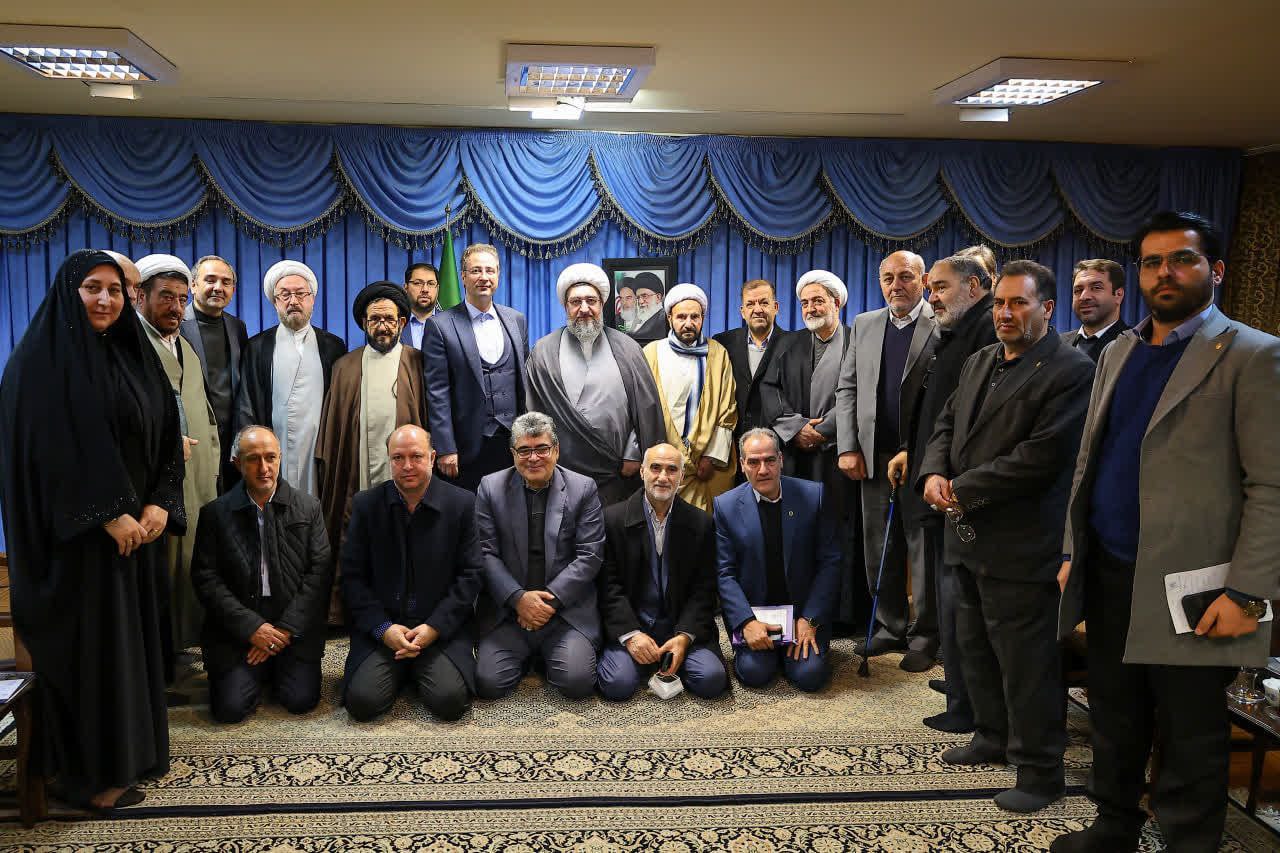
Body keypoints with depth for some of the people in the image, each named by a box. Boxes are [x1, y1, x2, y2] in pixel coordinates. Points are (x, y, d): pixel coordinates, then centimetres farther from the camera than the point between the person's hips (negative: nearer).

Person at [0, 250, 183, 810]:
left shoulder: (134, 356, 10)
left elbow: (165, 435, 8)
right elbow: (47, 449, -17)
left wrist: (160, 504, -5)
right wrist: (108, 515, -19)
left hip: (136, 522, 7)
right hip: (76, 530, -6)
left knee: (134, 634, 12)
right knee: (89, 642, 0)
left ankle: (134, 747, 26)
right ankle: (91, 773, 13)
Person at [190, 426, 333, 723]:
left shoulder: (308, 508, 3)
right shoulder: (215, 514, 2)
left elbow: (320, 571, -2)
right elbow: (206, 579, -3)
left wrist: (286, 629, -11)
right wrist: (252, 627, -12)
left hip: (294, 627, 0)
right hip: (237, 629, 0)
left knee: (301, 700, -14)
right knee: (230, 708, -14)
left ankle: (275, 669, 19)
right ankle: (260, 672, 19)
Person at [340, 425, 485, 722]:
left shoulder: (463, 504, -1)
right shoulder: (366, 505, 3)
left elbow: (470, 575, -3)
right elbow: (352, 577, 2)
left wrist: (434, 628, -13)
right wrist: (383, 628, -11)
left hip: (442, 627, -1)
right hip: (381, 626, 1)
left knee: (450, 700, -21)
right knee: (362, 701, -20)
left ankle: (420, 671, 13)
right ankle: (400, 671, 13)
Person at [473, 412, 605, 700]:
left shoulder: (583, 489, 1)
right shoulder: (491, 488, 3)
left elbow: (590, 555, -4)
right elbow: (485, 554, -1)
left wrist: (550, 600, -14)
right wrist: (519, 598, -14)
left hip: (567, 609, 0)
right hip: (506, 608, 1)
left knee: (577, 682, -18)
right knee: (489, 683, -16)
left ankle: (547, 653, 18)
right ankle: (527, 654, 18)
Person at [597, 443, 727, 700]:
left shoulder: (701, 523, 3)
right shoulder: (613, 519, -1)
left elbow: (703, 589, 1)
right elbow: (609, 585, -4)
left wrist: (684, 636, -14)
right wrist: (631, 635, -16)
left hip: (682, 625, 1)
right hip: (628, 625, -1)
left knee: (712, 680, -22)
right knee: (618, 685, -25)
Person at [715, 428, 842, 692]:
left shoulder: (812, 495, -6)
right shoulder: (726, 506, -5)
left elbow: (829, 562, -5)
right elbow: (725, 572, -5)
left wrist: (810, 620, -12)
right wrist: (747, 622, -19)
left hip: (804, 609, 1)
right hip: (752, 610, 0)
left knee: (810, 675, -18)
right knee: (755, 672, -21)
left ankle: (795, 648, 15)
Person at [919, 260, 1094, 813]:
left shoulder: (1071, 371, -13)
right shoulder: (978, 362, 13)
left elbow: (1042, 456, -21)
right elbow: (947, 424, 14)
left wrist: (963, 490, -18)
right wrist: (933, 473, -7)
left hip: (1020, 544, -8)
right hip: (971, 538, 8)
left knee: (1025, 661, 2)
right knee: (975, 647, 21)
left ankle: (1039, 770, 17)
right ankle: (994, 737, 39)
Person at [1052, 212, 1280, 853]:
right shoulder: (1116, 354, 13)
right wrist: (1072, 554, 12)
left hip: (1188, 590, -6)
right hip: (1108, 577, 6)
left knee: (1190, 745, 7)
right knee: (1114, 724, 18)